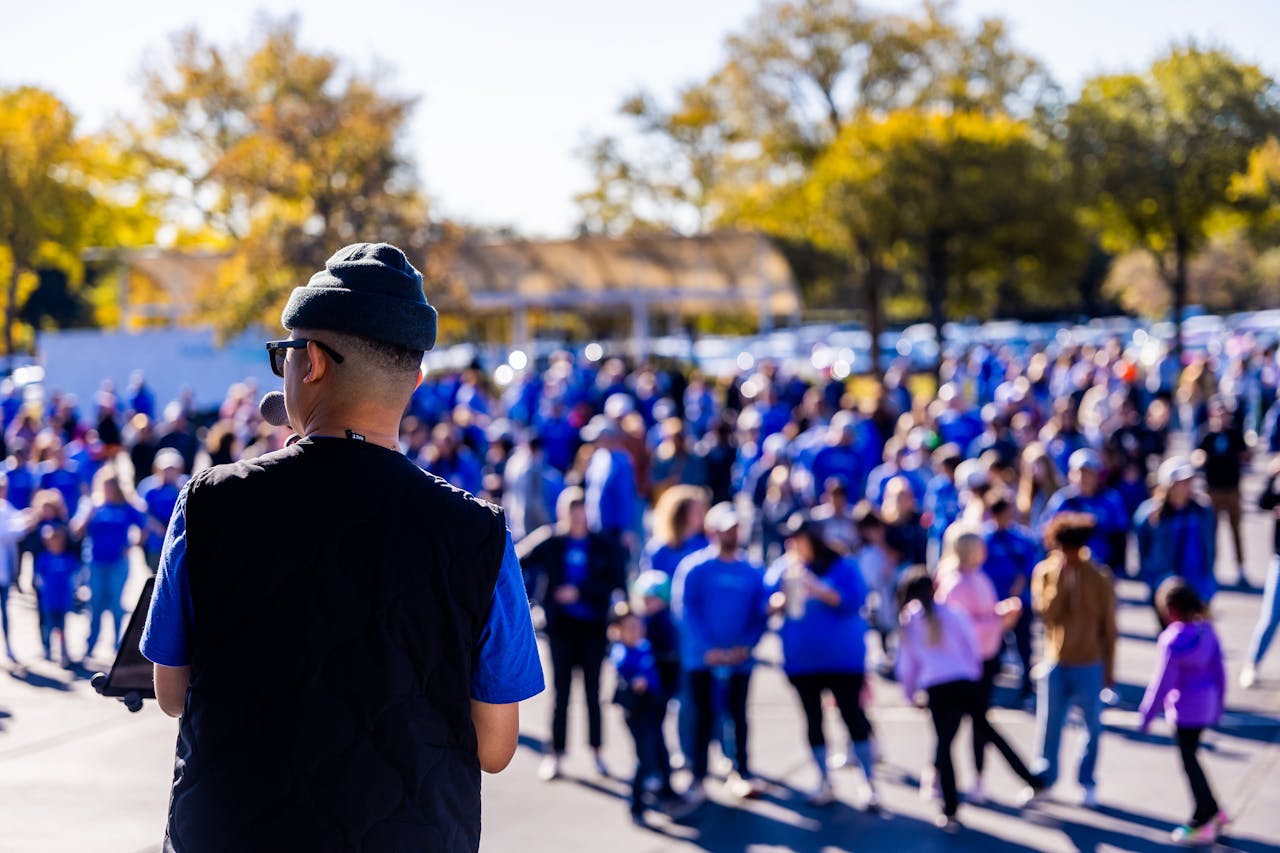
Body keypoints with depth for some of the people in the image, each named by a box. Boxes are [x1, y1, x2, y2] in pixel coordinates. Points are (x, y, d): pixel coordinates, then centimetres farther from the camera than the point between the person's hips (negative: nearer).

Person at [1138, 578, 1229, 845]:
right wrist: (1218, 705, 20)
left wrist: (1146, 715, -8)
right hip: (1207, 706, 7)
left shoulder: (1173, 639, -23)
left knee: (1189, 763, 5)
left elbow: (1162, 682, -18)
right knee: (1191, 758, 22)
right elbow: (1219, 670, 7)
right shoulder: (1206, 629, -1)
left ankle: (1202, 825, 12)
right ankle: (1211, 811, 29)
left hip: (1185, 710, -7)